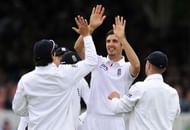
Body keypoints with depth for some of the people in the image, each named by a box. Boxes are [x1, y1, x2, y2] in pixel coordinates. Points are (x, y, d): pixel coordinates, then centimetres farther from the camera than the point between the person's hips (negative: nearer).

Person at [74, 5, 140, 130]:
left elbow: (136, 66, -24)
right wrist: (91, 27, -17)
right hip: (93, 120, 2)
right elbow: (78, 47, -4)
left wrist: (122, 38, -27)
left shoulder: (127, 68, 1)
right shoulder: (98, 61, 9)